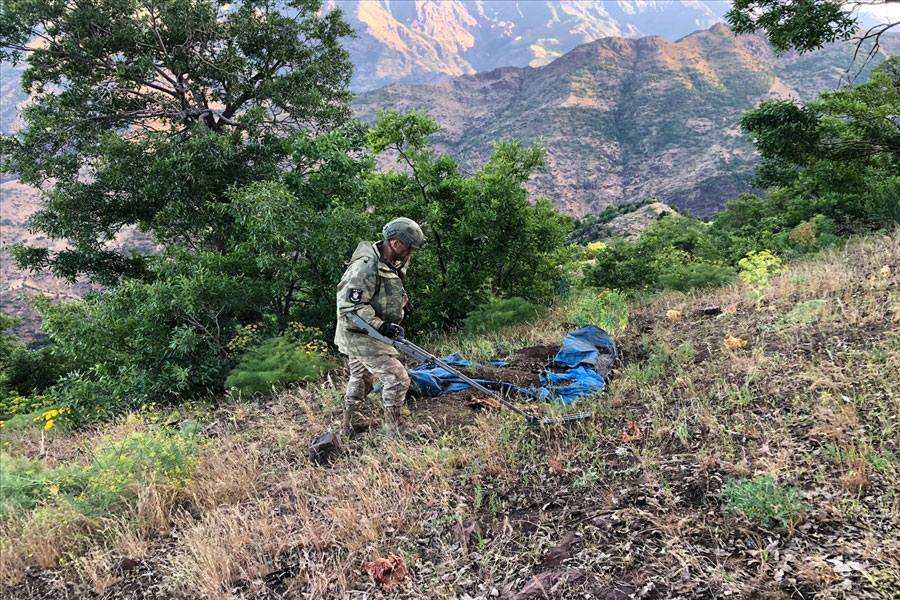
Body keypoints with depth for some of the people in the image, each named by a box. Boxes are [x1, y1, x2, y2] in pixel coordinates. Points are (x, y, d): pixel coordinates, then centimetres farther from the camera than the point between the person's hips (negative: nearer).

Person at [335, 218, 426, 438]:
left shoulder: (390, 262, 6)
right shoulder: (366, 266, -26)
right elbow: (350, 306, -27)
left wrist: (402, 299, 11)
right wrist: (379, 325, -31)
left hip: (361, 334, 11)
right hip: (360, 336, -11)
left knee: (361, 380, 24)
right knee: (397, 379, -12)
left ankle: (346, 427, 41)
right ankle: (392, 434, -3)